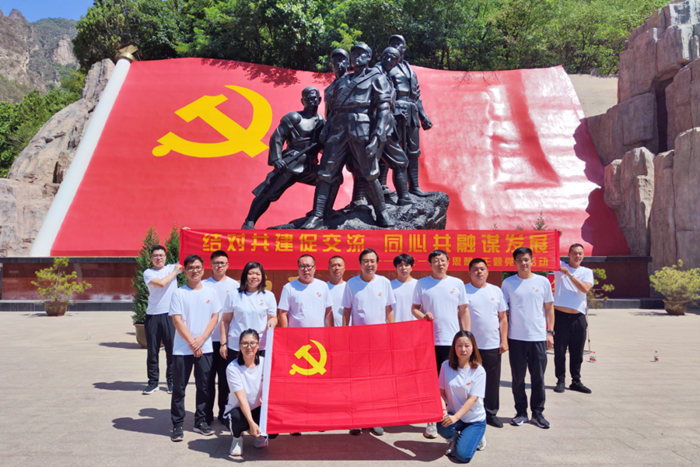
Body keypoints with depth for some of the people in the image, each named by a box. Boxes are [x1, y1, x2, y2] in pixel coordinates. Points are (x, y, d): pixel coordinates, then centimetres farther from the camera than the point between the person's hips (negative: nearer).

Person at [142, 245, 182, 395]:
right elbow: (161, 283, -13)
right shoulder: (148, 273, 3)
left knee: (172, 349, 3)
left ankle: (171, 381, 15)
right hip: (153, 315, 0)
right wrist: (174, 272, -3)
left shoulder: (172, 267, 9)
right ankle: (153, 382, 18)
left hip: (170, 315, 0)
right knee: (152, 350, 7)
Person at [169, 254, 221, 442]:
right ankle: (177, 425, 13)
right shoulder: (179, 293, -2)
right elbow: (177, 320, -7)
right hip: (182, 348, -2)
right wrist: (192, 342, -11)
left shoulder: (210, 292, 5)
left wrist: (201, 339, -9)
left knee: (203, 386, 8)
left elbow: (215, 317, 3)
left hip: (205, 347, 2)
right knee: (179, 387, 3)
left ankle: (200, 421, 21)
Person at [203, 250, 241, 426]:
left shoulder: (235, 285, 5)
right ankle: (207, 414, 17)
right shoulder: (204, 285, 4)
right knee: (207, 377, 6)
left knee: (225, 378, 6)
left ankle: (224, 413, 18)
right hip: (208, 338, 0)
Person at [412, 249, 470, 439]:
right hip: (429, 340, 0)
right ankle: (431, 421, 17)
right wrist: (423, 315, -15)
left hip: (452, 340, 1)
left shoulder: (457, 283, 6)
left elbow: (464, 311, 9)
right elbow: (414, 308, 7)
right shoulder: (422, 283, 4)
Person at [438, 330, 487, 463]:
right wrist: (443, 408, -24)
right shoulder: (446, 365, -5)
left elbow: (473, 398, -17)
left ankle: (476, 436, 15)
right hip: (453, 414, 2)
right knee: (442, 427, -32)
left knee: (462, 455, -20)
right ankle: (454, 439, 6)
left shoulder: (478, 371, -12)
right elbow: (441, 391, -3)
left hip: (475, 419, -2)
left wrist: (455, 417, -28)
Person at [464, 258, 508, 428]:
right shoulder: (463, 291, -1)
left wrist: (504, 340, 2)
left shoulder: (496, 291, 8)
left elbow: (503, 318, 10)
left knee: (493, 381, 8)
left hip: (493, 345, 3)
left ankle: (491, 413, 22)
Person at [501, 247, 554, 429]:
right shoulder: (508, 283, 2)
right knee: (518, 377, 7)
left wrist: (550, 332, 2)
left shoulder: (543, 282, 4)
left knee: (538, 377, 6)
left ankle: (537, 413, 18)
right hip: (516, 338, 0)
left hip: (538, 338, 0)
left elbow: (549, 308, 9)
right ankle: (521, 412, 19)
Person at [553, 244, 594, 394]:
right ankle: (561, 380, 12)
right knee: (560, 351, 3)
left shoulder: (587, 272, 9)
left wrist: (569, 274, -14)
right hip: (561, 315, -2)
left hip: (578, 317, 2)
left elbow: (585, 288, -9)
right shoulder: (560, 266, 5)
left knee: (577, 352, 9)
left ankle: (576, 381, 21)